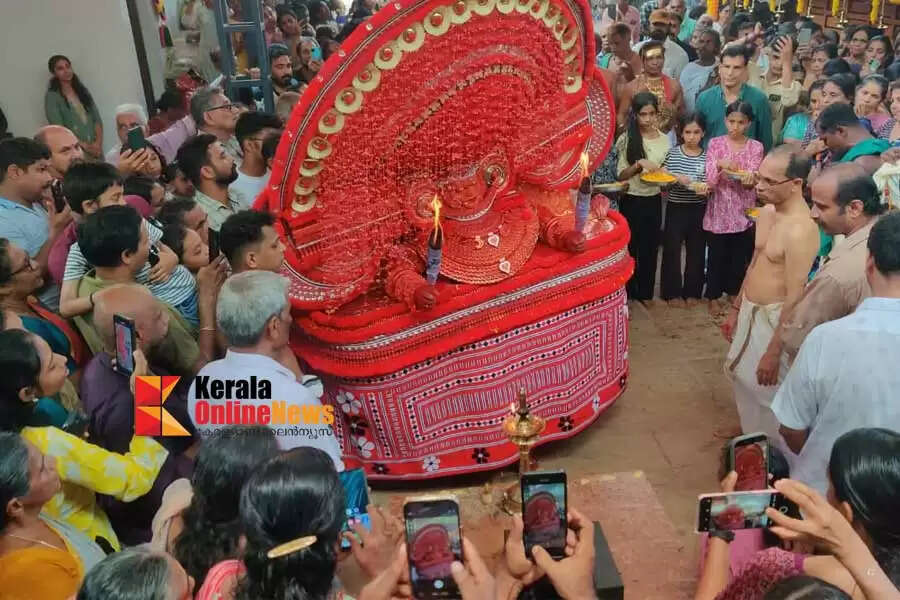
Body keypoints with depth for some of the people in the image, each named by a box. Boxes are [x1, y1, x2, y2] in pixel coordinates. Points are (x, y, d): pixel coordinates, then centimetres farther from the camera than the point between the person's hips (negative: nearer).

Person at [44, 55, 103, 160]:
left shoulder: (83, 91, 13)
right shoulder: (51, 96, -1)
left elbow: (97, 119, 8)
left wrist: (98, 143, -8)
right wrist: (85, 146, -15)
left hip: (95, 150, 4)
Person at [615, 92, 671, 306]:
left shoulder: (664, 139, 2)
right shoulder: (627, 139, -8)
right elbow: (621, 175, -8)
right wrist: (639, 164, -24)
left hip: (653, 200, 3)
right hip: (631, 200, -3)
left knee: (650, 247, 11)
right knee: (629, 246, 7)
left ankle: (645, 292, 25)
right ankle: (628, 292, 20)